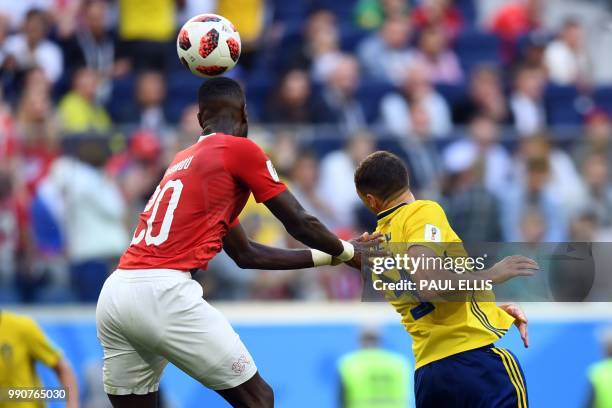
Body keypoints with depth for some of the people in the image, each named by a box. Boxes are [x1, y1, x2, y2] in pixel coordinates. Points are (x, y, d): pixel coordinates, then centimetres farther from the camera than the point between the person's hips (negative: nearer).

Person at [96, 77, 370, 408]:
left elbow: (246, 254, 33)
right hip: (162, 292, -8)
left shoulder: (183, 161, 28)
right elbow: (299, 224, 10)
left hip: (113, 293, 8)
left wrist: (327, 257, 40)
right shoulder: (240, 149, 5)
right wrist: (347, 252, 29)